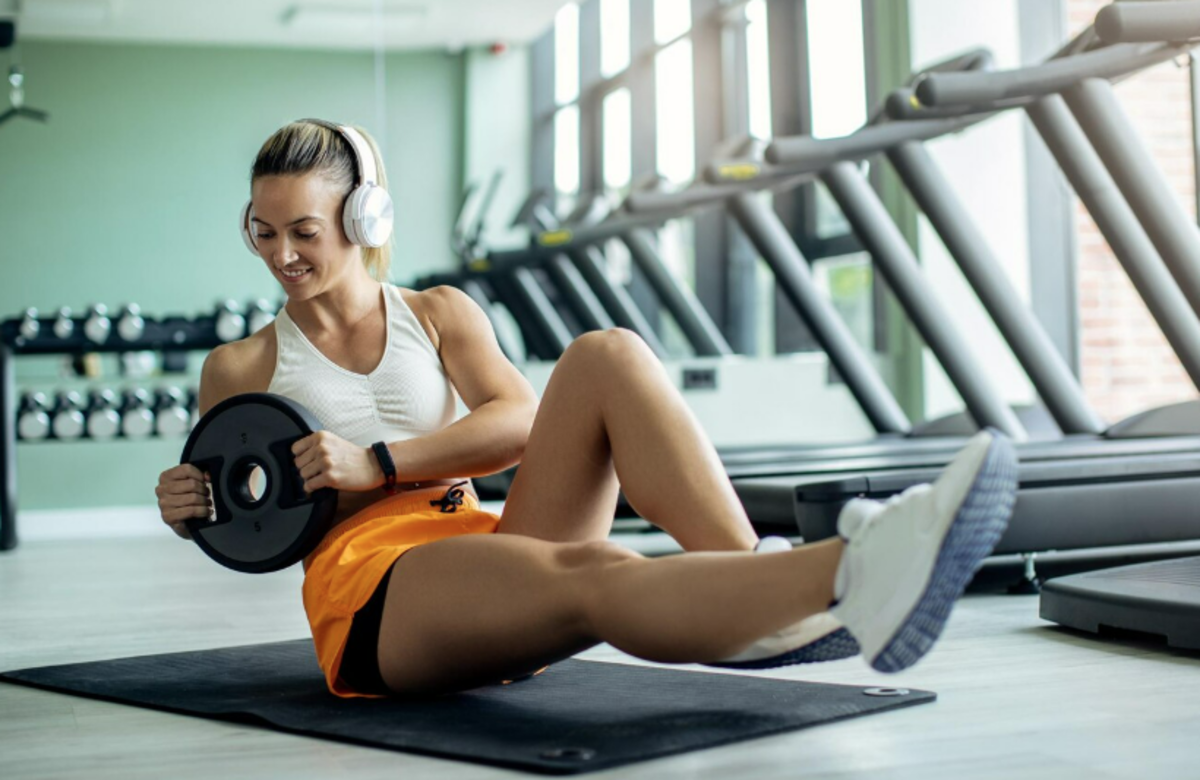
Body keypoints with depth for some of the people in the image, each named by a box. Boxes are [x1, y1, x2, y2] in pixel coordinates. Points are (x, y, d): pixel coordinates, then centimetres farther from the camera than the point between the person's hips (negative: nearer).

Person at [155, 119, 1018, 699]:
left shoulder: (439, 314, 18)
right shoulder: (241, 368, 13)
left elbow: (518, 419, 1)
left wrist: (378, 462, -11)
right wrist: (188, 507, -2)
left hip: (487, 549, 4)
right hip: (372, 593, -4)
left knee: (607, 355, -21)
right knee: (592, 573, -38)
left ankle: (758, 594, -40)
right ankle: (850, 576, -67)